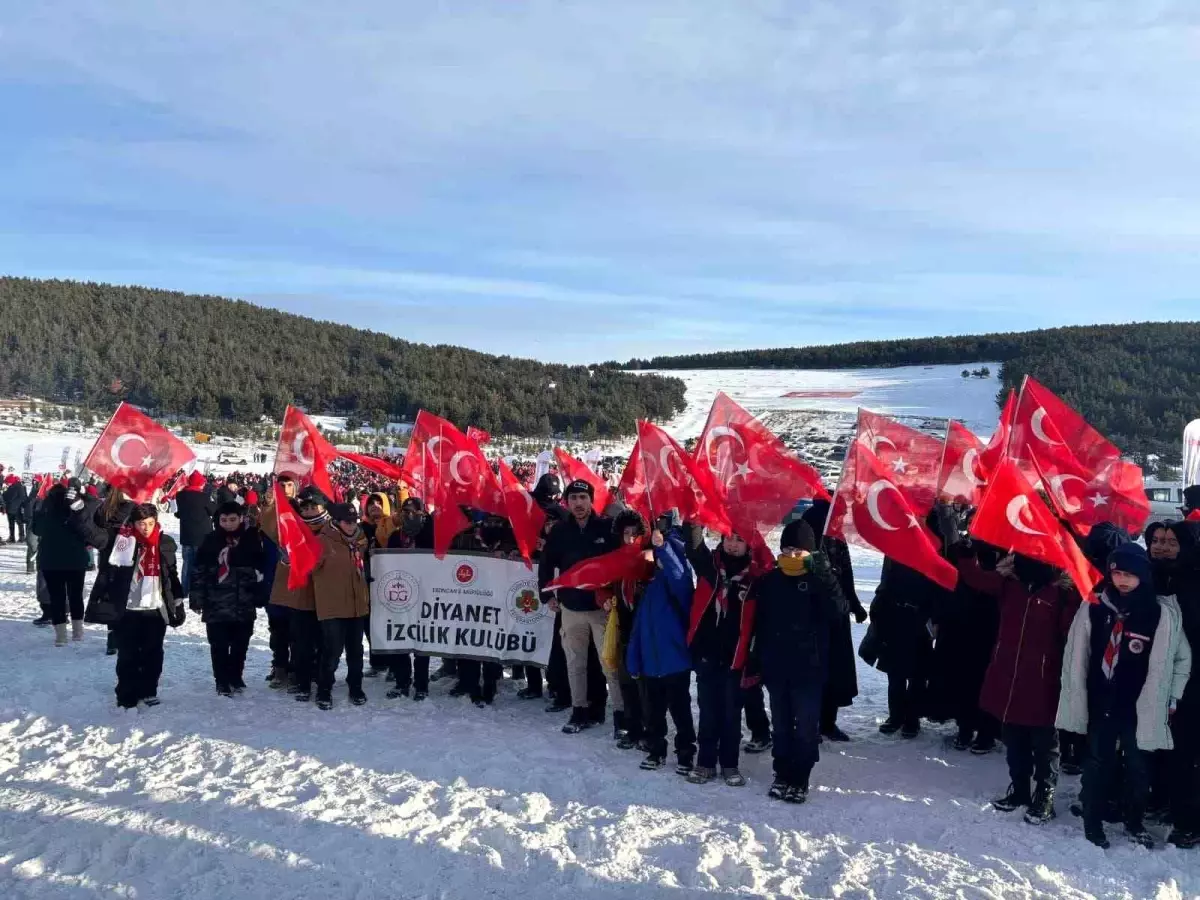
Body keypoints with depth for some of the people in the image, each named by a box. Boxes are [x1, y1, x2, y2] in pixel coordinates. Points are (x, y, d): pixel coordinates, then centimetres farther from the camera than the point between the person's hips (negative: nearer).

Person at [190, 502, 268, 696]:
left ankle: (236, 677, 29)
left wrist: (260, 597, 2)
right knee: (219, 645, 4)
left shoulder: (252, 539, 1)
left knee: (240, 644, 12)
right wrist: (197, 598, -5)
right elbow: (199, 570, 0)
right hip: (216, 604, -1)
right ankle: (222, 681, 16)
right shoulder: (210, 540, 0)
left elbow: (261, 569, 4)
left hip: (244, 604, 1)